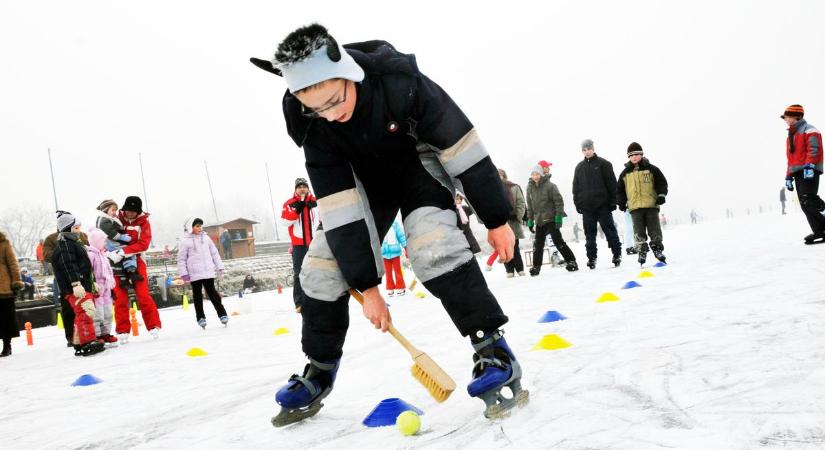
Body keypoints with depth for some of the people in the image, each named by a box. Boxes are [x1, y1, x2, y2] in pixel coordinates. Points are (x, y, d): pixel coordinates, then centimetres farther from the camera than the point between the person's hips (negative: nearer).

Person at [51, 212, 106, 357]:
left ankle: (79, 344, 20)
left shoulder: (74, 243, 24)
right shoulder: (64, 245, -9)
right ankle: (88, 342, -20)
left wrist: (93, 282, 32)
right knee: (86, 312, -18)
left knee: (82, 314, 14)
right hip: (75, 288, -11)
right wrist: (76, 284, -29)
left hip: (84, 286, 11)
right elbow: (68, 266, -21)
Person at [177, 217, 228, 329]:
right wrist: (183, 273, -6)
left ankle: (222, 314, 6)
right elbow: (181, 259, -1)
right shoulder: (185, 241, -2)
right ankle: (201, 318, 12)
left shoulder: (206, 238, 9)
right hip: (194, 274, -2)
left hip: (208, 272, 2)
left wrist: (219, 267, 10)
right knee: (197, 295, 6)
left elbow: (214, 253, 13)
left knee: (212, 293, 3)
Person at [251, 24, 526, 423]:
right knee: (322, 266, -6)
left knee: (432, 243, -32)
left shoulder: (400, 82, -38)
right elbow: (339, 211, -27)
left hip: (419, 160, -3)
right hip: (362, 178, 3)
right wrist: (366, 285, -26)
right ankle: (319, 372, 15)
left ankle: (493, 351, -23)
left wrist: (496, 220, -20)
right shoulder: (311, 123, -27)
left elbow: (463, 147, -28)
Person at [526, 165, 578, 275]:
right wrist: (530, 221, 12)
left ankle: (571, 261, -1)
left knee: (558, 241, -9)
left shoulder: (549, 185, -9)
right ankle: (536, 266, 18)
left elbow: (559, 201, -9)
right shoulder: (530, 188, 7)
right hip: (539, 221, 5)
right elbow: (529, 206, 14)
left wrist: (559, 216, -15)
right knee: (538, 244, 8)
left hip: (551, 219, -5)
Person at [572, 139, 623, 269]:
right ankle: (591, 257, 10)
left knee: (610, 230, 0)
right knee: (590, 234, 5)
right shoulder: (579, 167, 14)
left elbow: (612, 183, -1)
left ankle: (617, 254, 6)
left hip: (602, 205, -4)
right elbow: (576, 187, 16)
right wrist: (577, 203, 7)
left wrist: (612, 202, -7)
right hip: (586, 207, 4)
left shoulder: (603, 164, 2)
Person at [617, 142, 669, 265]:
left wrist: (661, 195, -7)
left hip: (651, 205, -1)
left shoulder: (651, 169, 4)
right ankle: (642, 251, 7)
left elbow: (662, 182, 6)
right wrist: (621, 202, 5)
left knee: (655, 229, 2)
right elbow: (620, 190, 16)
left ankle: (657, 248, 12)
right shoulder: (625, 173, 10)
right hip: (635, 207, 1)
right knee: (639, 232, 1)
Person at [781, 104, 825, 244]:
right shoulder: (791, 136, 26)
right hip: (797, 173, 8)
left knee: (809, 200, -21)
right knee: (805, 204, 0)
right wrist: (788, 176, 22)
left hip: (809, 171, -8)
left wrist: (809, 166, -28)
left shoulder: (809, 131, -1)